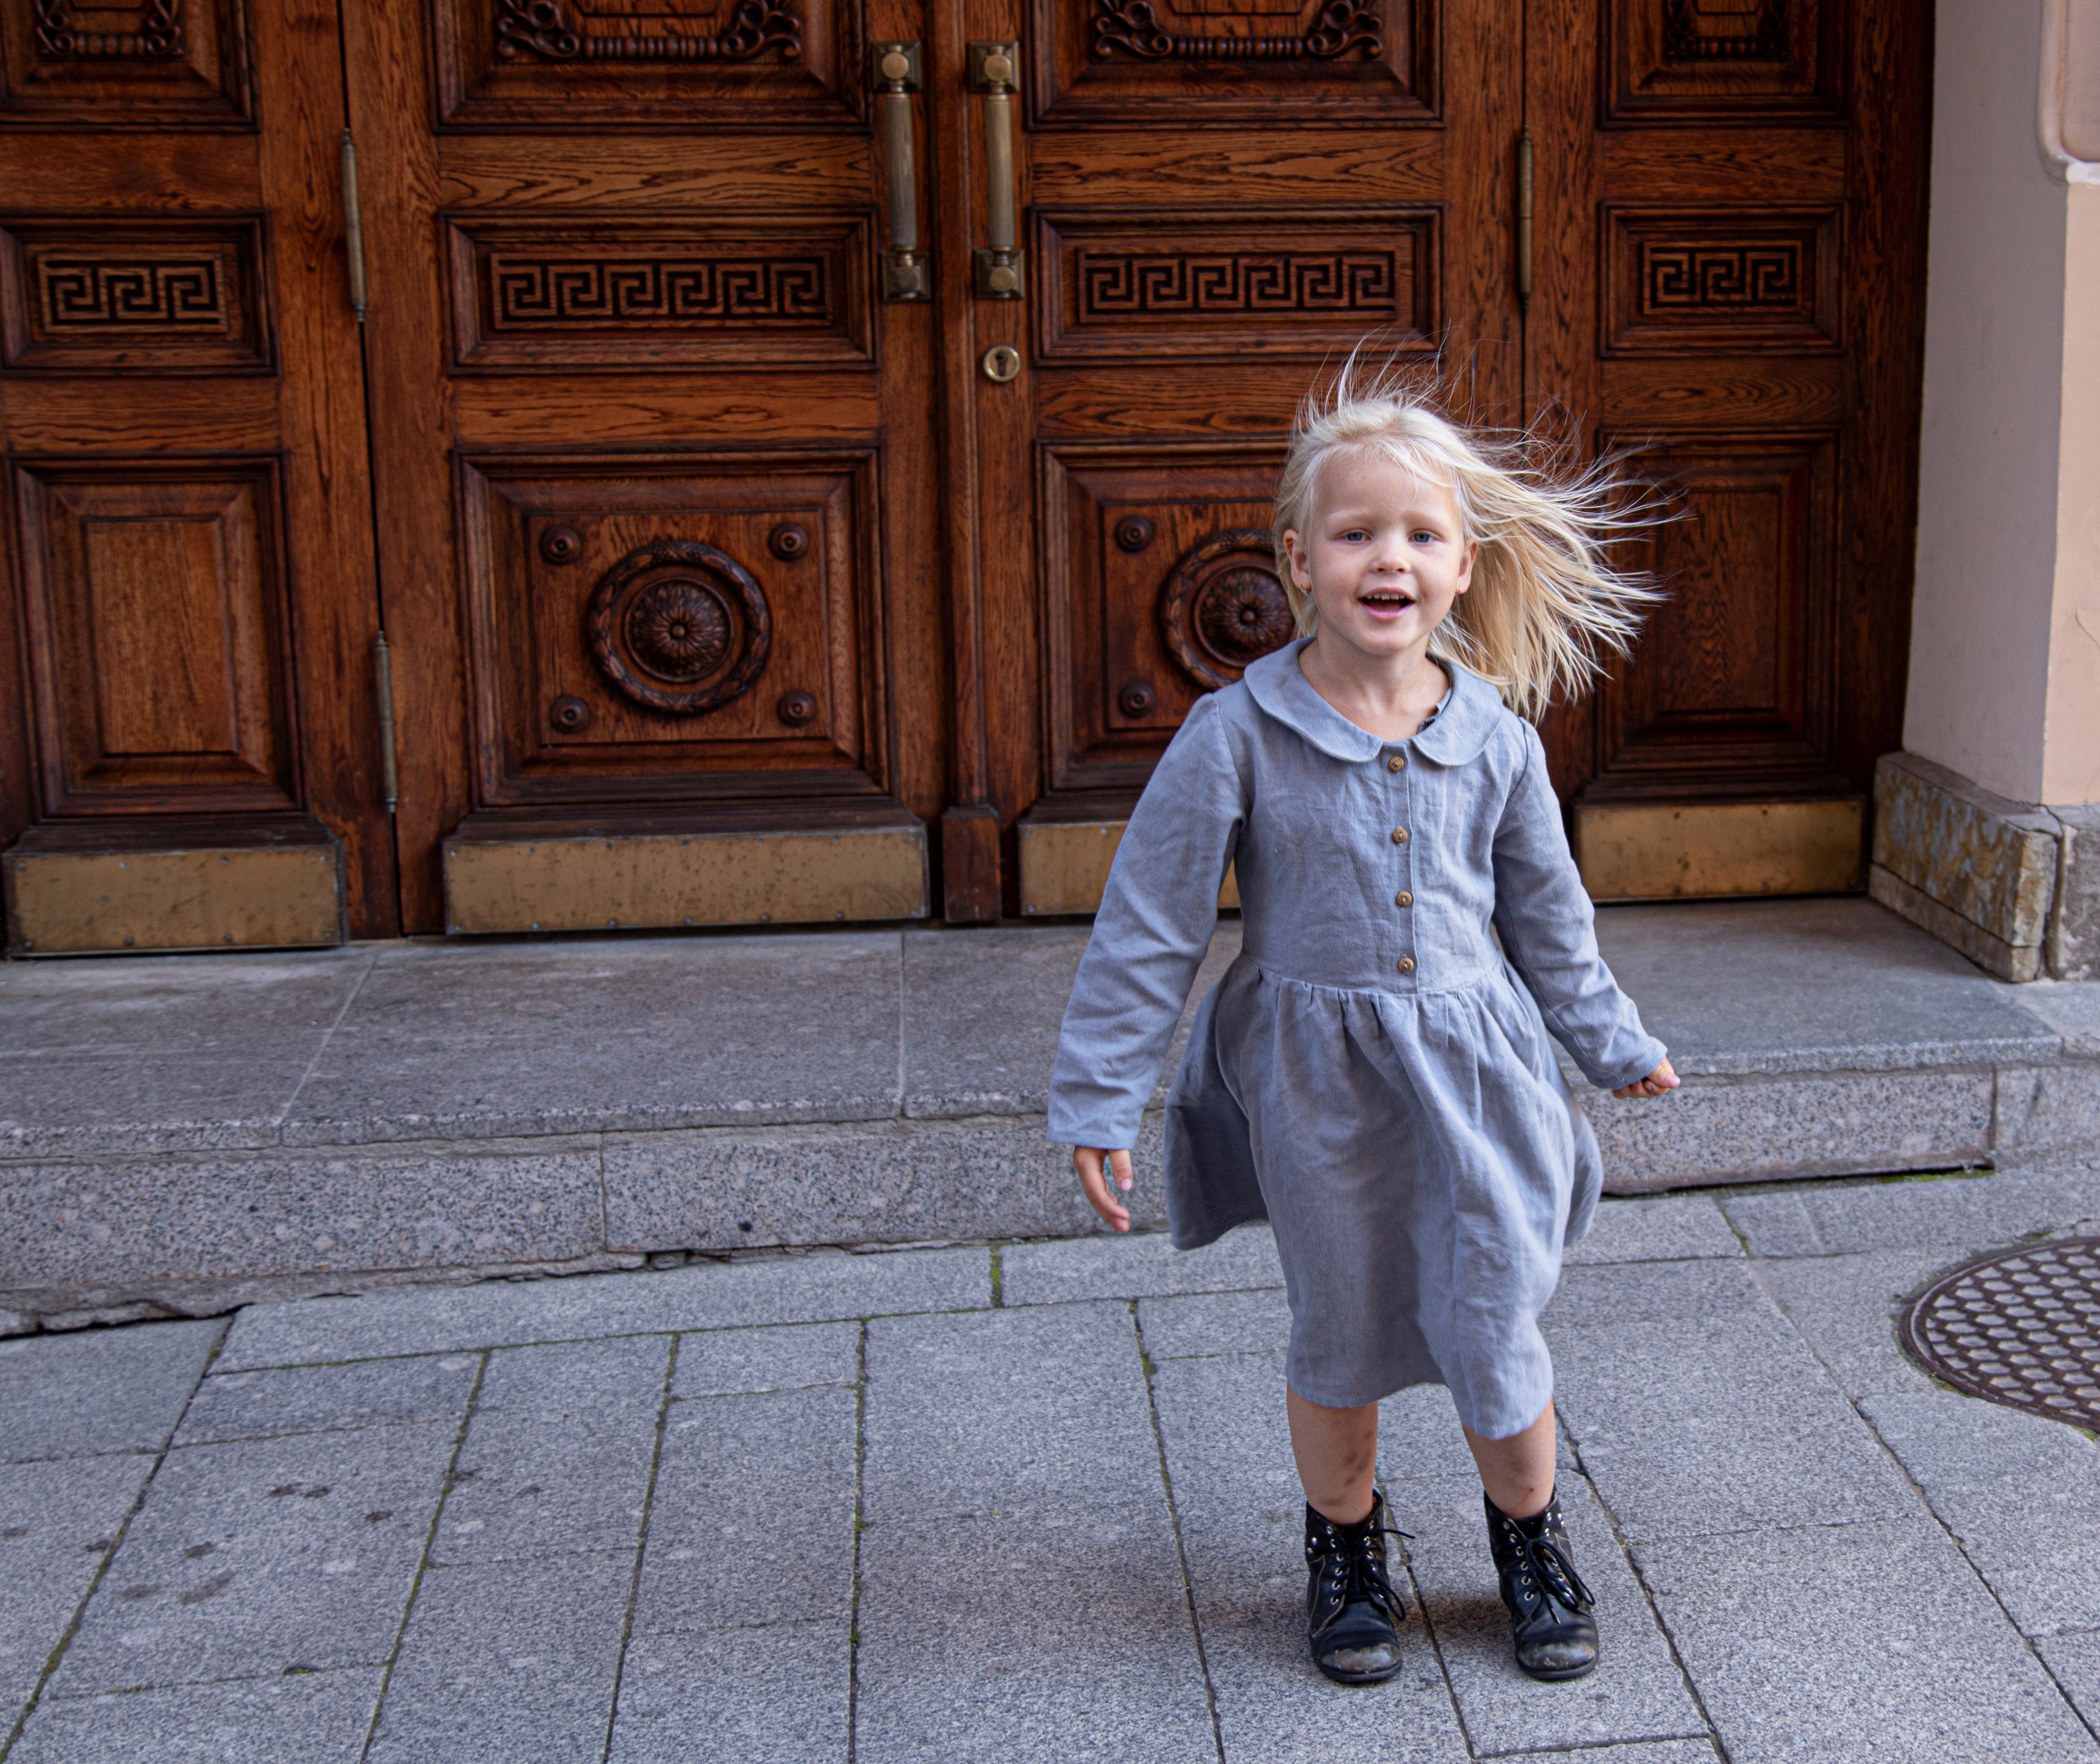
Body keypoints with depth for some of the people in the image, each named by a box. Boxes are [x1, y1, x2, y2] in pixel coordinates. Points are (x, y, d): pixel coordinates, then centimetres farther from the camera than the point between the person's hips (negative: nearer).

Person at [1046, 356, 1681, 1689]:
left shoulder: (1495, 739, -3)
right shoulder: (1238, 737, -12)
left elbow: (1548, 913, 12)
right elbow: (1150, 925, -9)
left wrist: (1612, 1044, 22)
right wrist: (1100, 1100, -8)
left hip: (1471, 1067, 2)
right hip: (1315, 1077, -1)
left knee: (1494, 1330, 6)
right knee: (1338, 1338, 12)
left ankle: (1532, 1540, 34)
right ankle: (1345, 1548, 37)